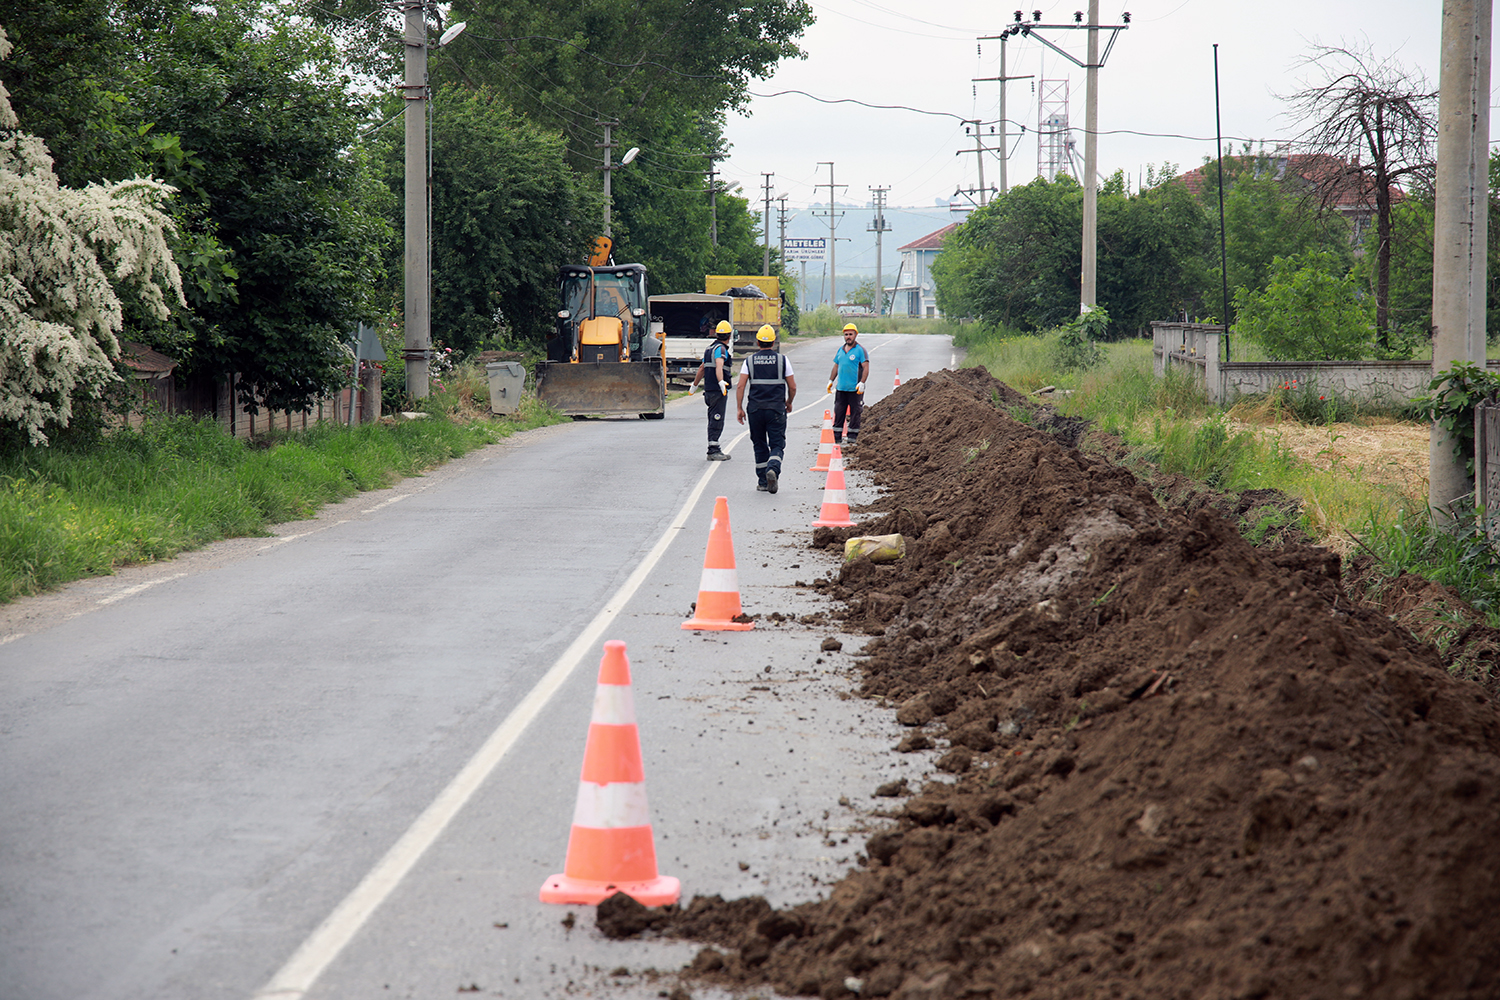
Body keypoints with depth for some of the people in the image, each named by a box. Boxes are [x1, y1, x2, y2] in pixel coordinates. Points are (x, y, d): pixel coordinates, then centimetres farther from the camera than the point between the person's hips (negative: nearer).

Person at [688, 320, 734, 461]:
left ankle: (714, 450, 16)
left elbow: (702, 368, 28)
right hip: (718, 391, -10)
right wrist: (721, 382, -42)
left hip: (709, 390, 10)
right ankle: (713, 451, -12)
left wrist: (694, 386, 38)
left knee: (714, 420, 13)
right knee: (717, 420, -10)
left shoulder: (710, 348, 18)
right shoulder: (721, 349, -11)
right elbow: (719, 366, -29)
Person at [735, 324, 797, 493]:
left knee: (760, 446, 13)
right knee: (777, 444, -1)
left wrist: (739, 408, -1)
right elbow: (793, 387, 2)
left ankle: (763, 482, 17)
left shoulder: (749, 361, 2)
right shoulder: (783, 360, 0)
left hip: (755, 409, 2)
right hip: (776, 409, -2)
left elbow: (740, 387, -5)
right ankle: (773, 468, -30)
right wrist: (789, 403, 19)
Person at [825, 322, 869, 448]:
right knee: (838, 414, 5)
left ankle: (852, 440, 6)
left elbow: (866, 368, -10)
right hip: (840, 389, 6)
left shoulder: (860, 350, -5)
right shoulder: (841, 350, 14)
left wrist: (862, 383, -20)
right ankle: (837, 439, 10)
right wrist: (830, 381, 16)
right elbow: (836, 367, 22)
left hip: (855, 389, -6)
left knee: (854, 415, 0)